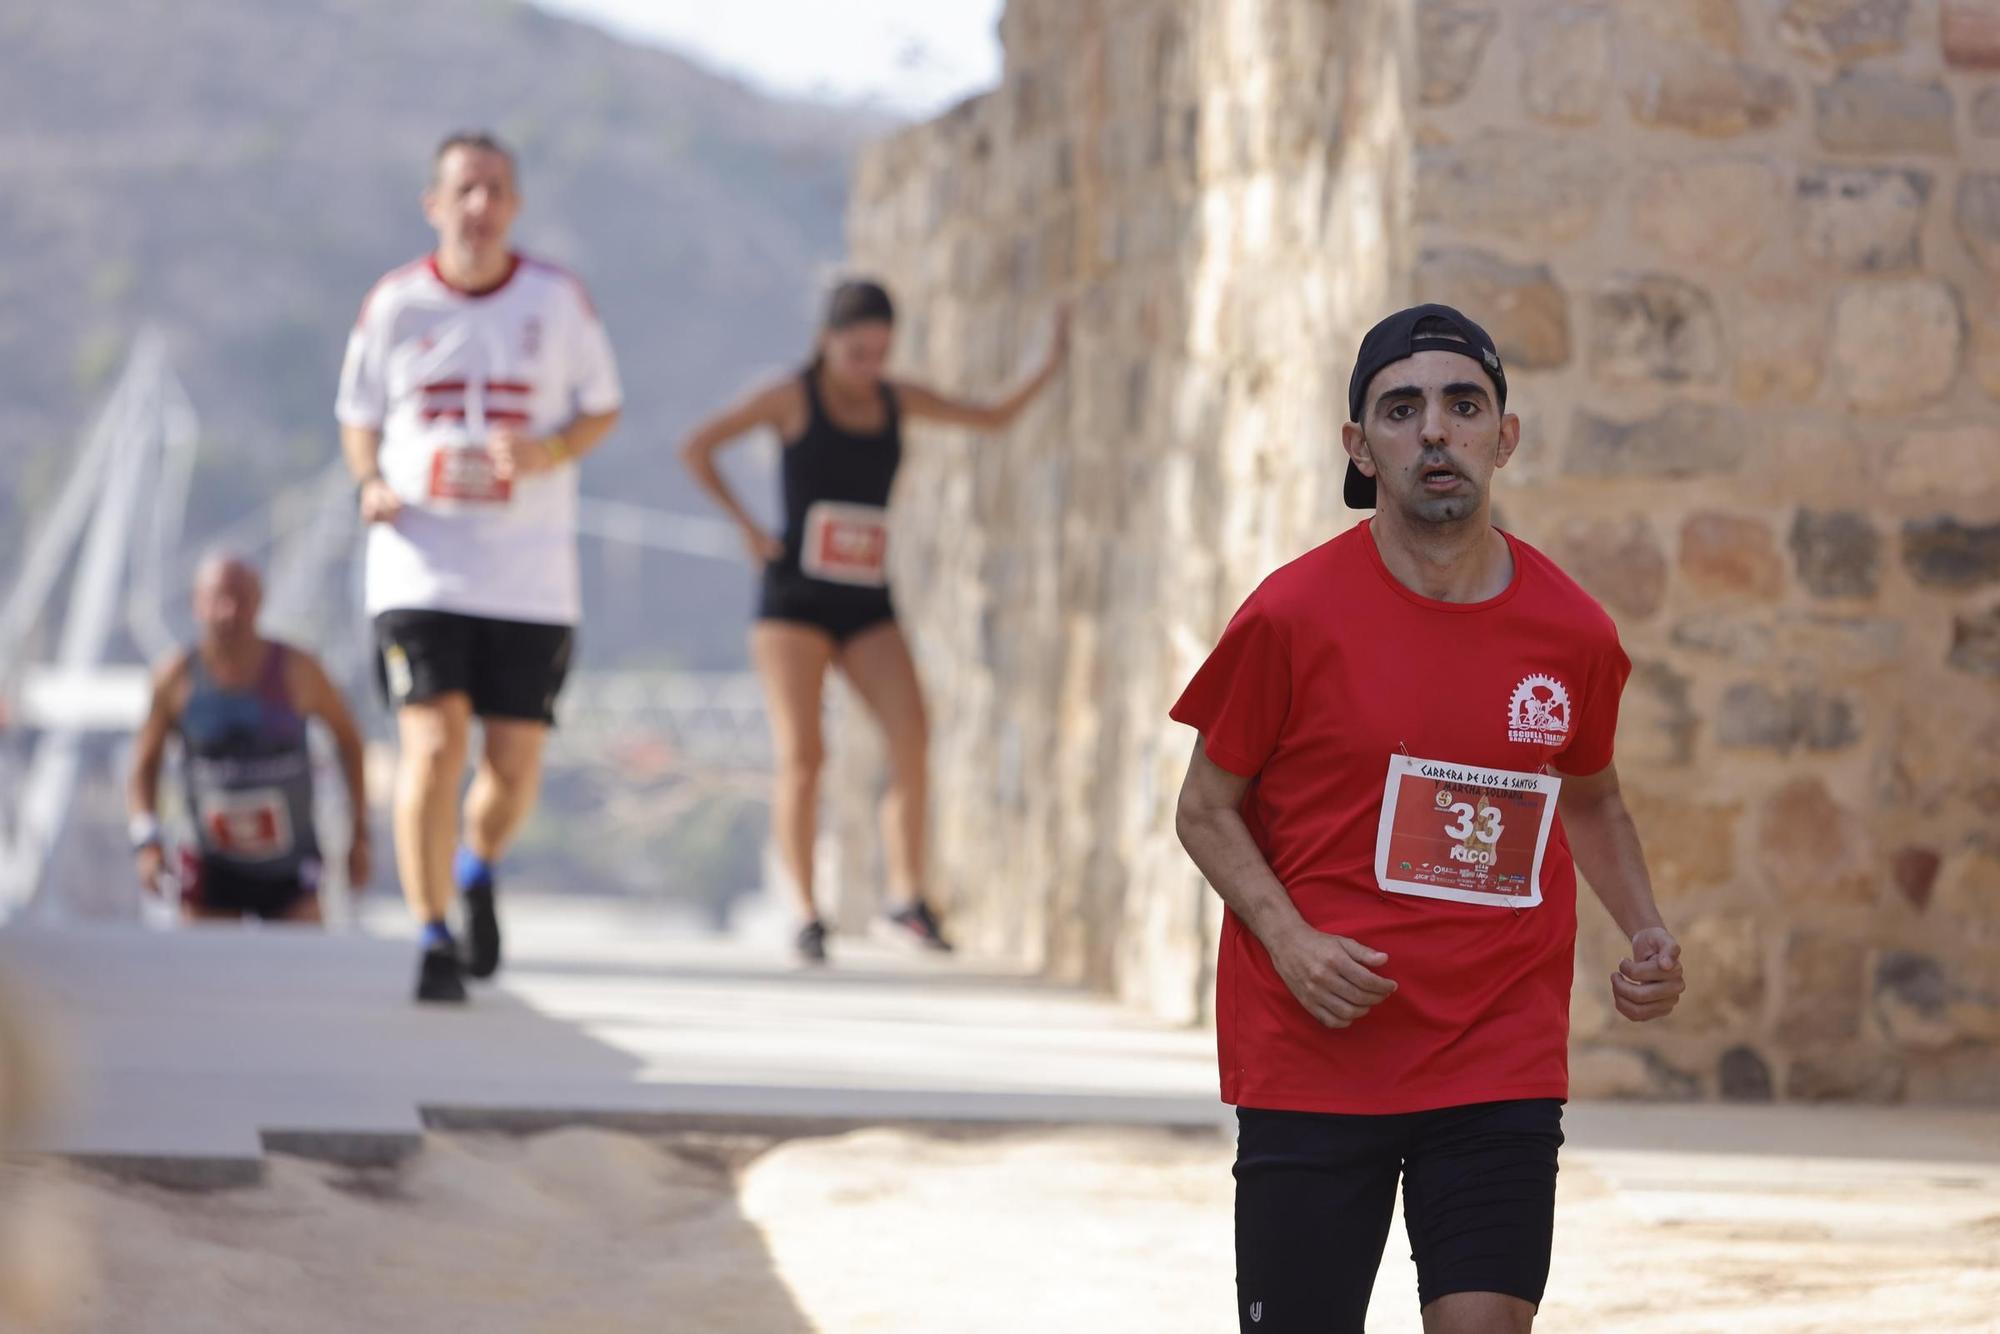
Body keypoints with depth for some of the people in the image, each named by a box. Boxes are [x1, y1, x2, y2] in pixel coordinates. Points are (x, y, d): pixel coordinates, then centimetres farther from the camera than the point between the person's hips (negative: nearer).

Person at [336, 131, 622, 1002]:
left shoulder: (558, 300, 2)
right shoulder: (394, 304, 2)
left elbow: (603, 408, 11)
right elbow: (359, 418, 14)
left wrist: (547, 451, -10)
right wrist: (372, 484, -6)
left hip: (532, 573, 1)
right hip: (421, 565, -1)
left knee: (514, 762, 2)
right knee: (433, 745, -14)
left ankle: (479, 871, 36)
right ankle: (433, 938, -4)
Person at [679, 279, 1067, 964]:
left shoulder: (897, 400, 12)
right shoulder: (793, 397, -1)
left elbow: (994, 418, 19)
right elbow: (696, 448, -3)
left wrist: (1051, 367, 6)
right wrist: (746, 526, -6)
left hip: (869, 607, 3)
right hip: (795, 599, -3)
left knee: (911, 735, -17)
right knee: (801, 757, -10)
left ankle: (907, 898, -13)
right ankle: (806, 916, -4)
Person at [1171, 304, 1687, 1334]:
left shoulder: (1574, 633, 3)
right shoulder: (1292, 616, -7)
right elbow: (1208, 808, 2)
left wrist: (1646, 936, 5)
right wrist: (1287, 938, -15)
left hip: (1502, 1069, 2)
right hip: (1311, 1062, -2)